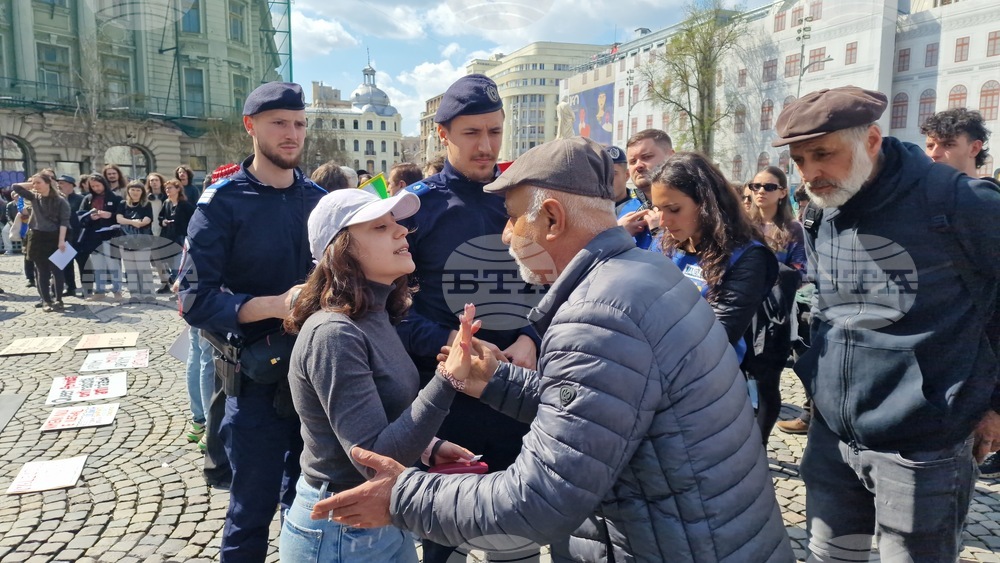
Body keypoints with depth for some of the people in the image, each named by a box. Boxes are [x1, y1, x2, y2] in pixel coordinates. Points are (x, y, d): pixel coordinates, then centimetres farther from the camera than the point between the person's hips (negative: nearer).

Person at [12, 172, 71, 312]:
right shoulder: (34, 197, 6)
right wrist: (31, 184, 4)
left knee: (56, 270, 1)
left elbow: (64, 221, -12)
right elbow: (15, 187, 5)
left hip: (54, 239, -4)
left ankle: (58, 300, 8)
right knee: (41, 271, 6)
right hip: (37, 238, 4)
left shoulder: (60, 200, -7)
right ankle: (46, 301, 11)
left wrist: (61, 240, -19)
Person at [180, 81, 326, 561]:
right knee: (252, 511, 9)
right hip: (258, 379, -4)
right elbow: (196, 301, -14)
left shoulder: (318, 198, 6)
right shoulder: (223, 203, -8)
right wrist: (274, 305, -26)